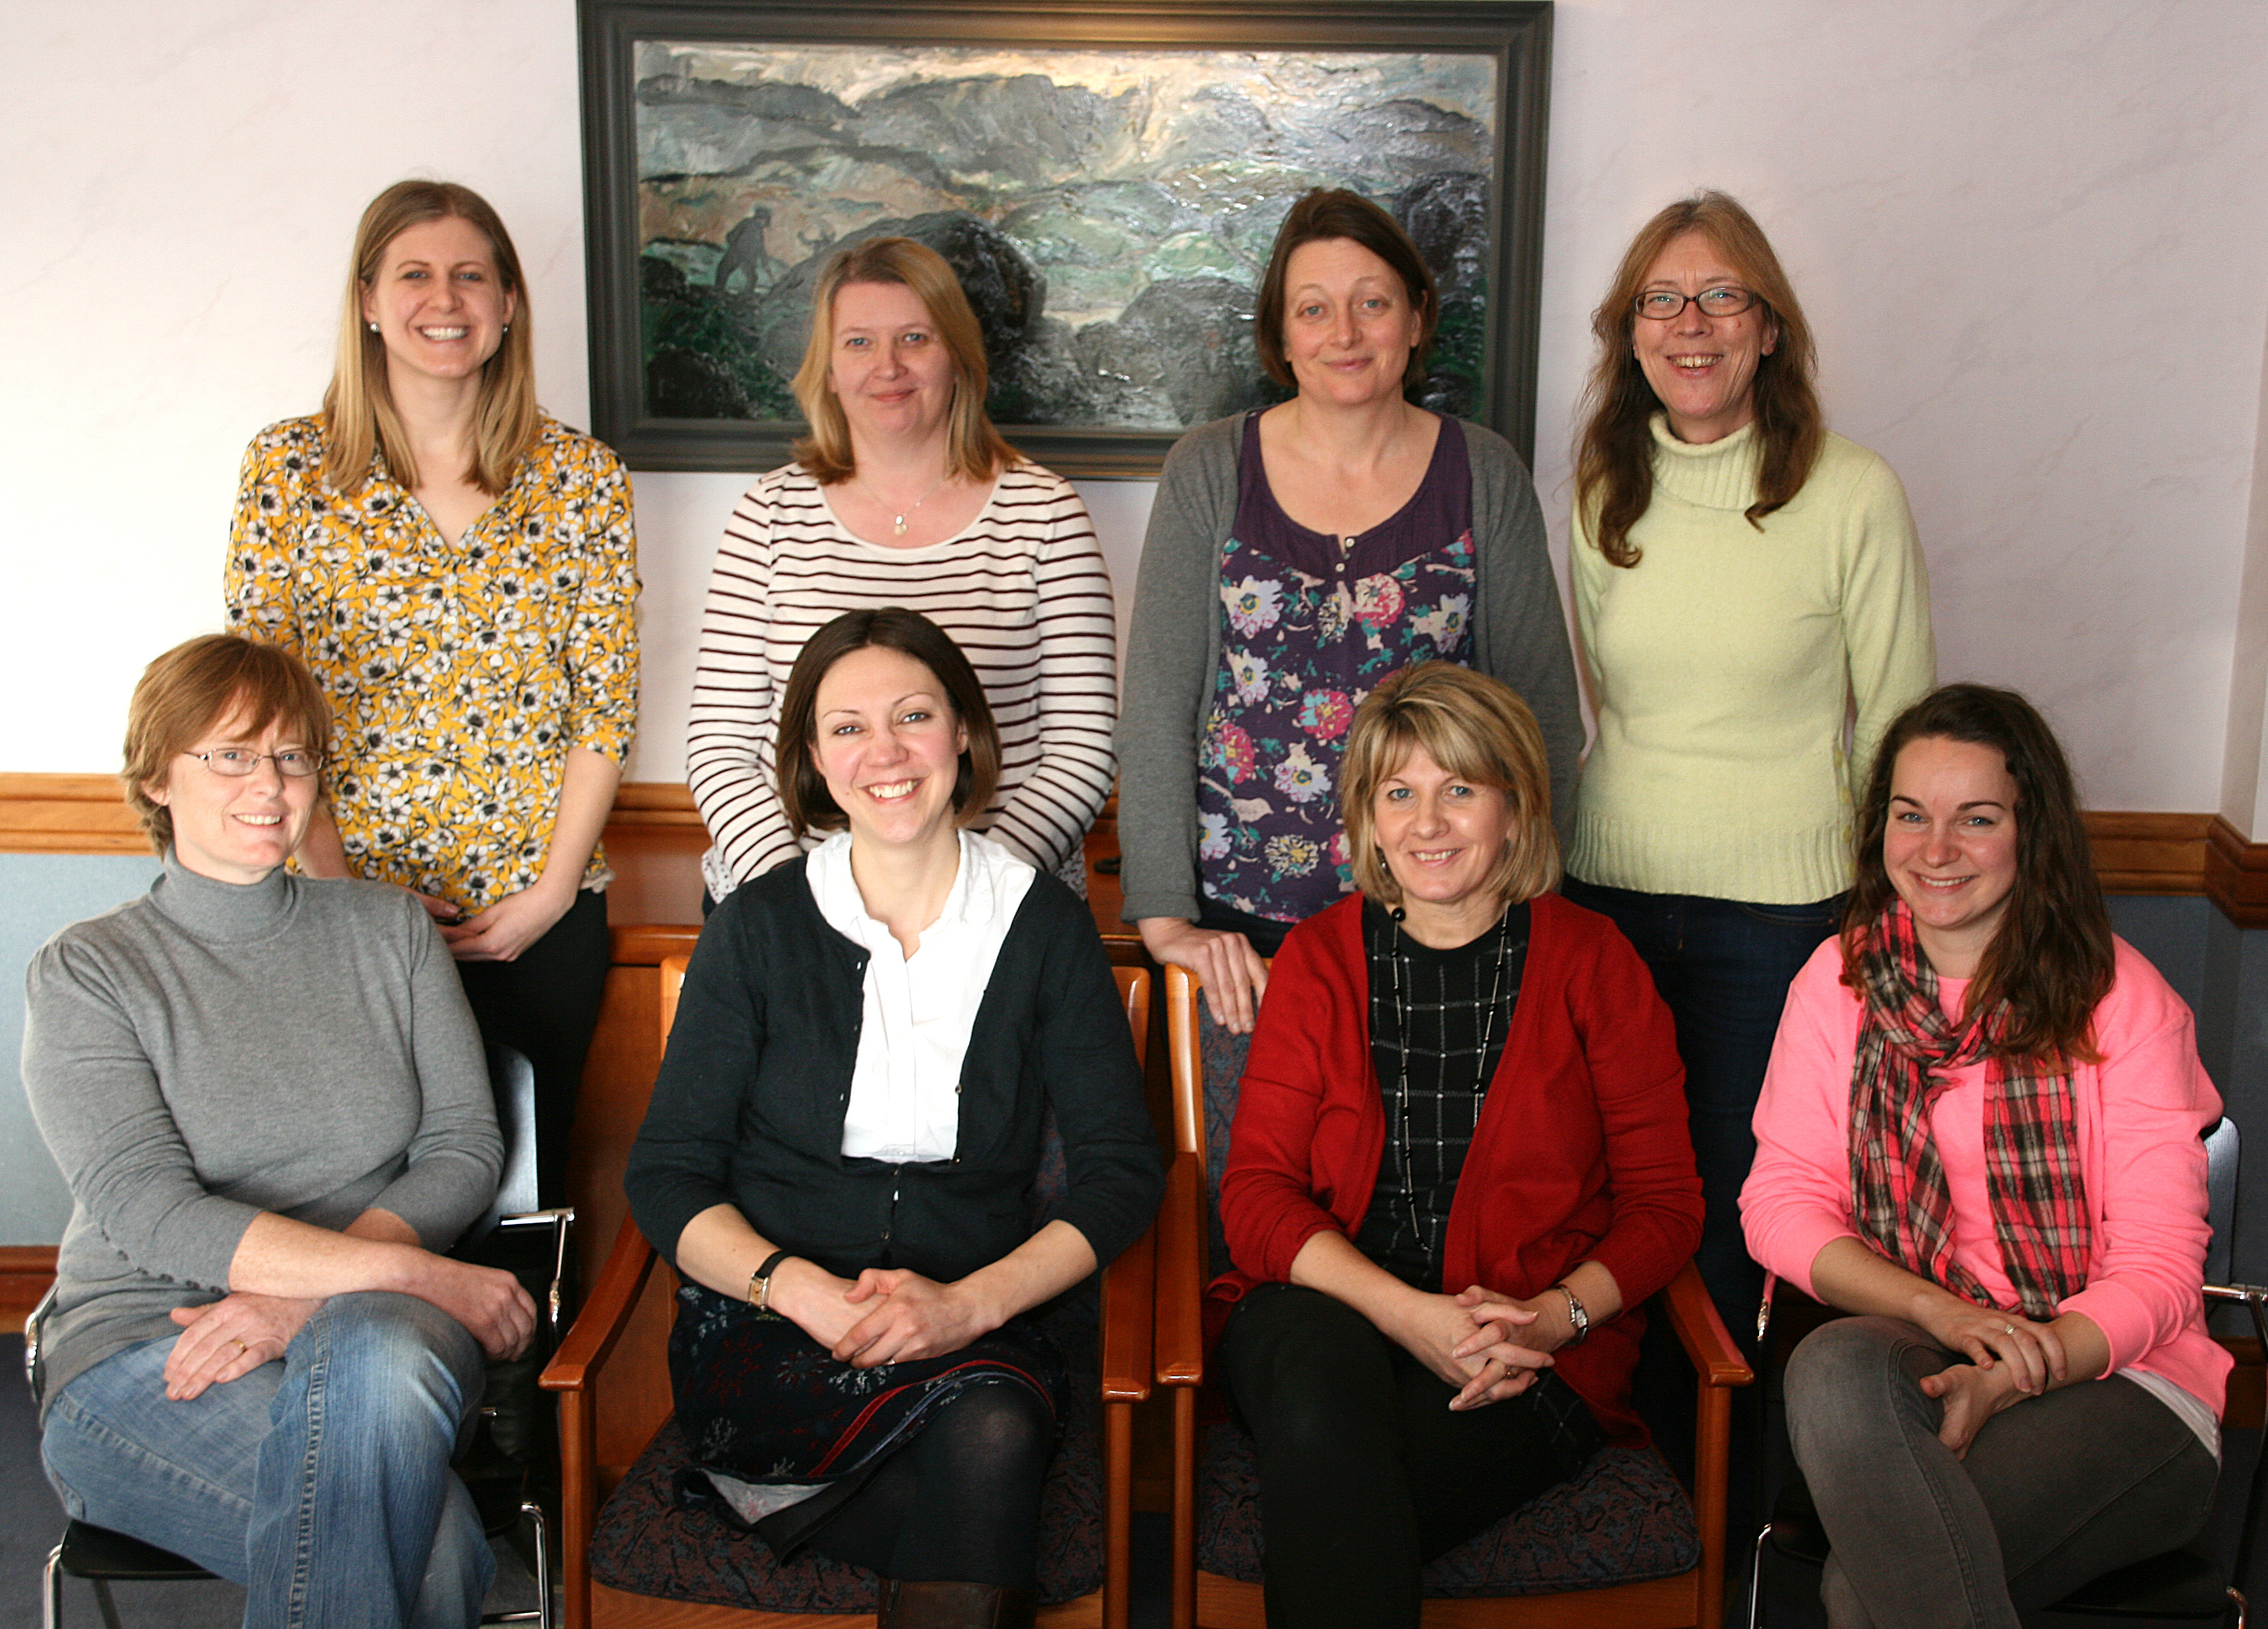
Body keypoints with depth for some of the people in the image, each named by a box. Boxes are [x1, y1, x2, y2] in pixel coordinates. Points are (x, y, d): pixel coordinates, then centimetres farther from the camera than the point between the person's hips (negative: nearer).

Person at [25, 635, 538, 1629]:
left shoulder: (390, 930, 14)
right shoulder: (83, 974, 3)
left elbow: (464, 1148, 5)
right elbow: (152, 1214, -9)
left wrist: (303, 1296, -14)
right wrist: (422, 1273, -18)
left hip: (381, 1325, 3)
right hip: (143, 1354, -3)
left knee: (375, 1361, -38)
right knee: (434, 1546, -34)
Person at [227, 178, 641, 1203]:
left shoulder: (580, 476, 1)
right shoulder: (289, 468, 0)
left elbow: (607, 705, 1)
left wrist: (552, 890, -7)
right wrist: (340, 885, -9)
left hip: (541, 906, 1)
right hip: (352, 893, 0)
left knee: (528, 1172, 8)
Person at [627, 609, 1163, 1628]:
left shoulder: (1045, 926, 5)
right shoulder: (759, 928, 4)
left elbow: (1123, 1173, 2)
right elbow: (666, 1176, 3)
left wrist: (970, 1303, -15)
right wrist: (800, 1289, -17)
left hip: (974, 1332, 2)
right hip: (765, 1337, -1)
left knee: (993, 1426, -35)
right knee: (983, 1433, -33)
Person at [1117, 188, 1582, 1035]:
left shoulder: (1485, 475, 3)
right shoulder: (1209, 470, 1)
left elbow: (1544, 703, 4)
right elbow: (1156, 701, -3)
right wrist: (1164, 916, -10)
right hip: (1237, 920, 0)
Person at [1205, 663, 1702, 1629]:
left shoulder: (1592, 964, 6)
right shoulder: (1318, 958, 8)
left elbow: (1665, 1204, 6)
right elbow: (1256, 1194, 1)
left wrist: (1556, 1314, -14)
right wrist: (1407, 1313, -15)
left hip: (1531, 1357, -2)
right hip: (1325, 1305, 2)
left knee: (1327, 1514, -31)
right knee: (1322, 1384, -35)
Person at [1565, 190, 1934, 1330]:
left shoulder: (1853, 495, -6)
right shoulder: (1602, 493, 6)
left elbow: (1899, 725, 1)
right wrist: (1543, 867, 15)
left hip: (1781, 906, -3)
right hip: (1611, 891, 3)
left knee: (1733, 1204, 4)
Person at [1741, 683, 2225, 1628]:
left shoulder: (2122, 1001, -2)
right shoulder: (1838, 982, 7)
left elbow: (2158, 1271, -5)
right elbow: (1779, 1202, 1)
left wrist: (2004, 1384, -23)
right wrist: (1945, 1312, -17)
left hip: (2111, 1376, -3)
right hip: (1911, 1351, 3)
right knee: (1831, 1368, -35)